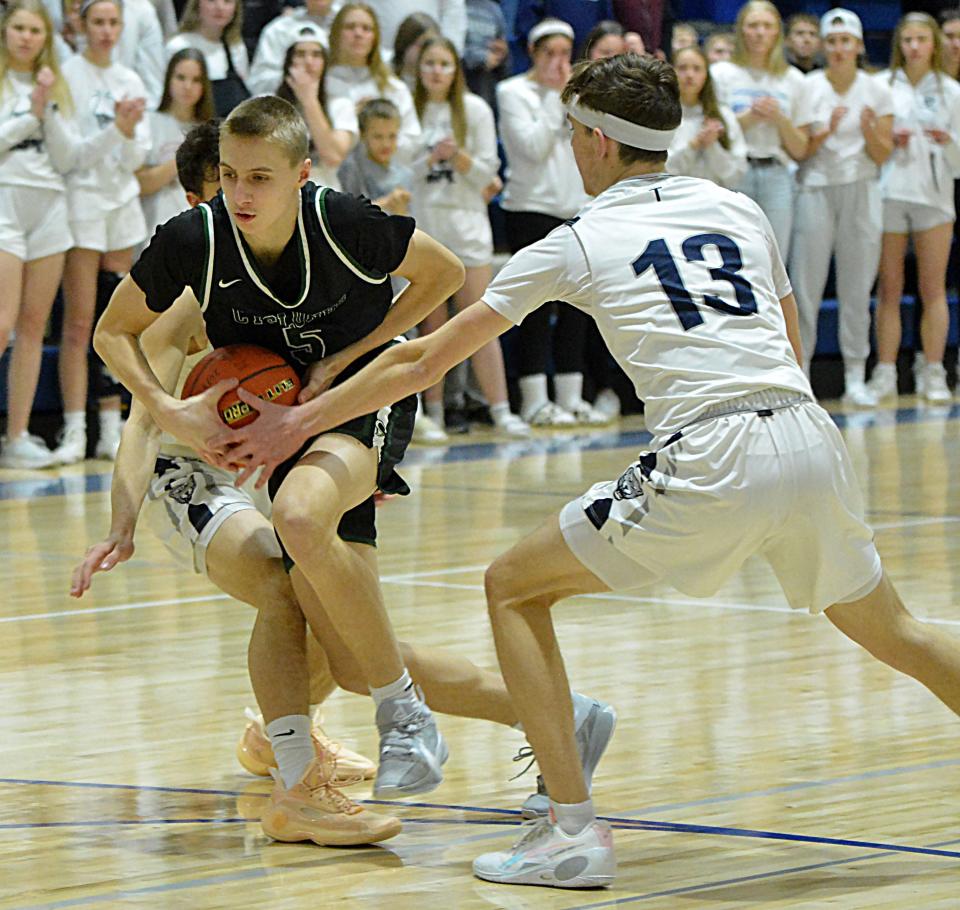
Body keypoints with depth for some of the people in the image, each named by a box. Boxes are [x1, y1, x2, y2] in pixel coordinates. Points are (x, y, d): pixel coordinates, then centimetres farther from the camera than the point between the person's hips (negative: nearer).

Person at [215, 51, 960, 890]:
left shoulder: (579, 243, 9)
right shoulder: (738, 208, 20)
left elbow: (426, 360, 13)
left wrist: (300, 421, 22)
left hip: (710, 463, -5)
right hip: (812, 436, 5)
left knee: (515, 588, 10)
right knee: (887, 628, 27)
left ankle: (573, 831, 1)